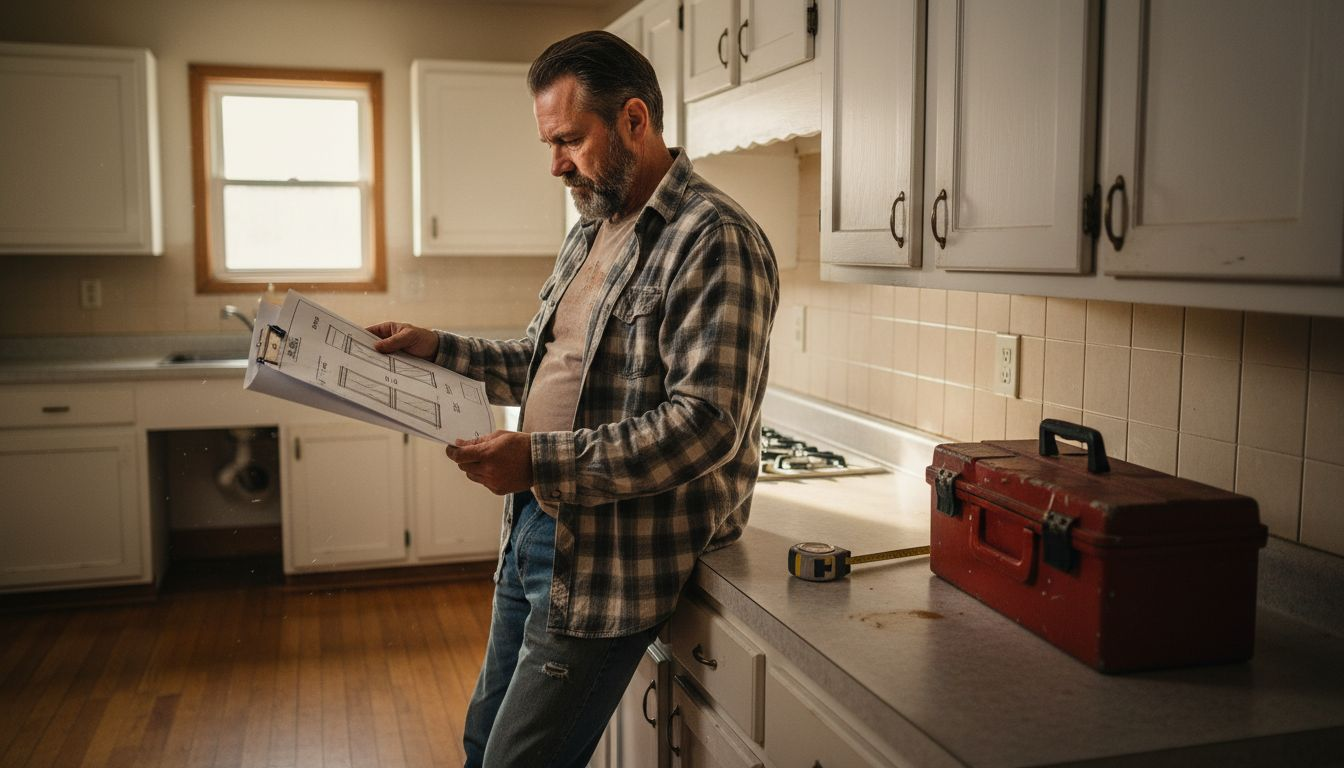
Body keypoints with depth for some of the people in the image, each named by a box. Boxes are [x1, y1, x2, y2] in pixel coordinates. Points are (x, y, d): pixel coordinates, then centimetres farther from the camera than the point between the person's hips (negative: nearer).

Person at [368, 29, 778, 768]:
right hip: (534, 528, 9)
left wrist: (541, 461, -28)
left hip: (612, 559, -9)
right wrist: (438, 349, 9)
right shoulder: (592, 230, 13)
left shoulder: (715, 241, -18)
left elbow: (707, 424, -25)